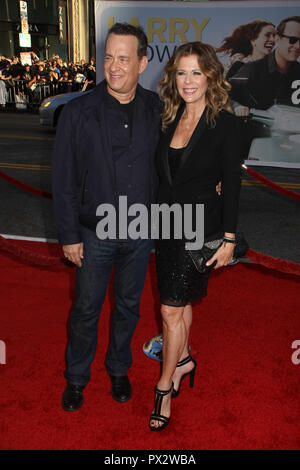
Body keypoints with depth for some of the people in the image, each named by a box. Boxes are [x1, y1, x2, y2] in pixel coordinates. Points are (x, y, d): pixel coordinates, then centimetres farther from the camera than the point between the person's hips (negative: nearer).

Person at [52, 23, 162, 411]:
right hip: (94, 234, -2)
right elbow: (63, 180, -8)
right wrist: (69, 236, -8)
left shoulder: (156, 109, -4)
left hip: (140, 233, 3)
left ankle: (119, 370, 42)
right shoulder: (78, 112, -12)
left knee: (128, 306, 18)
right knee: (86, 310, 12)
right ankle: (76, 378, 36)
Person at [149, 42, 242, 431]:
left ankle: (165, 384, 19)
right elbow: (164, 175, 11)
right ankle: (183, 359, 42)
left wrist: (228, 239, -10)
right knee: (180, 300, 19)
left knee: (172, 308, -1)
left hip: (201, 228, -5)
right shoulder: (171, 119, 5)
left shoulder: (225, 123, -11)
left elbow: (232, 183, -10)